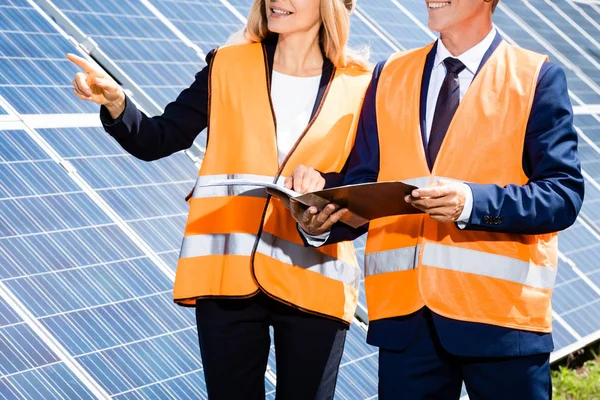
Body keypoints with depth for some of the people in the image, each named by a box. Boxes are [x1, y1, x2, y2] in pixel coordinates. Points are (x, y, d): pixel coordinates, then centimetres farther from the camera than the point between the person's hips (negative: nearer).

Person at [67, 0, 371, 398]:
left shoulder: (359, 86, 2)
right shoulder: (229, 67, 6)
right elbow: (157, 140, 3)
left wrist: (325, 186, -18)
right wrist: (115, 103, -16)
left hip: (314, 282, -1)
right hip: (227, 274, 1)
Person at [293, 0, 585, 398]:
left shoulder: (538, 78, 0)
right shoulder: (389, 77, 13)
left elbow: (565, 194, -8)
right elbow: (363, 186, 11)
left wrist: (472, 202, -22)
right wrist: (323, 219, -10)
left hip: (500, 311, -3)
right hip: (404, 311, 3)